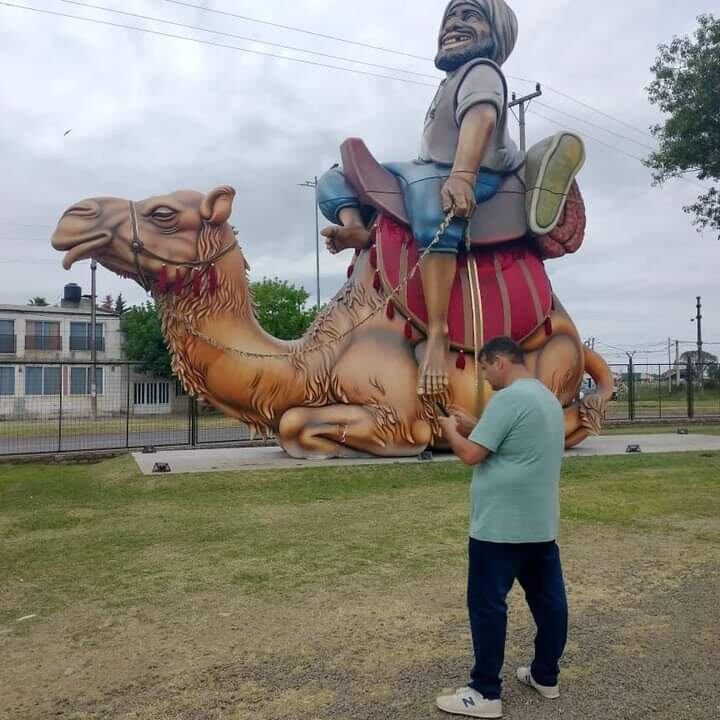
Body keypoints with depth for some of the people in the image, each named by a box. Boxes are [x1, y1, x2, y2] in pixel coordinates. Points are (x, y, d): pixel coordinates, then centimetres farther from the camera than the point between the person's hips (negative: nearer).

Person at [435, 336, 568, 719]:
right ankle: (546, 676, 29)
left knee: (487, 605, 0)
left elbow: (471, 455, -19)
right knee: (548, 598, 15)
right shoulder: (547, 397, 13)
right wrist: (470, 427, 15)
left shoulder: (508, 398, -18)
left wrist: (450, 429, 0)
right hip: (541, 523, 10)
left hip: (501, 526, -10)